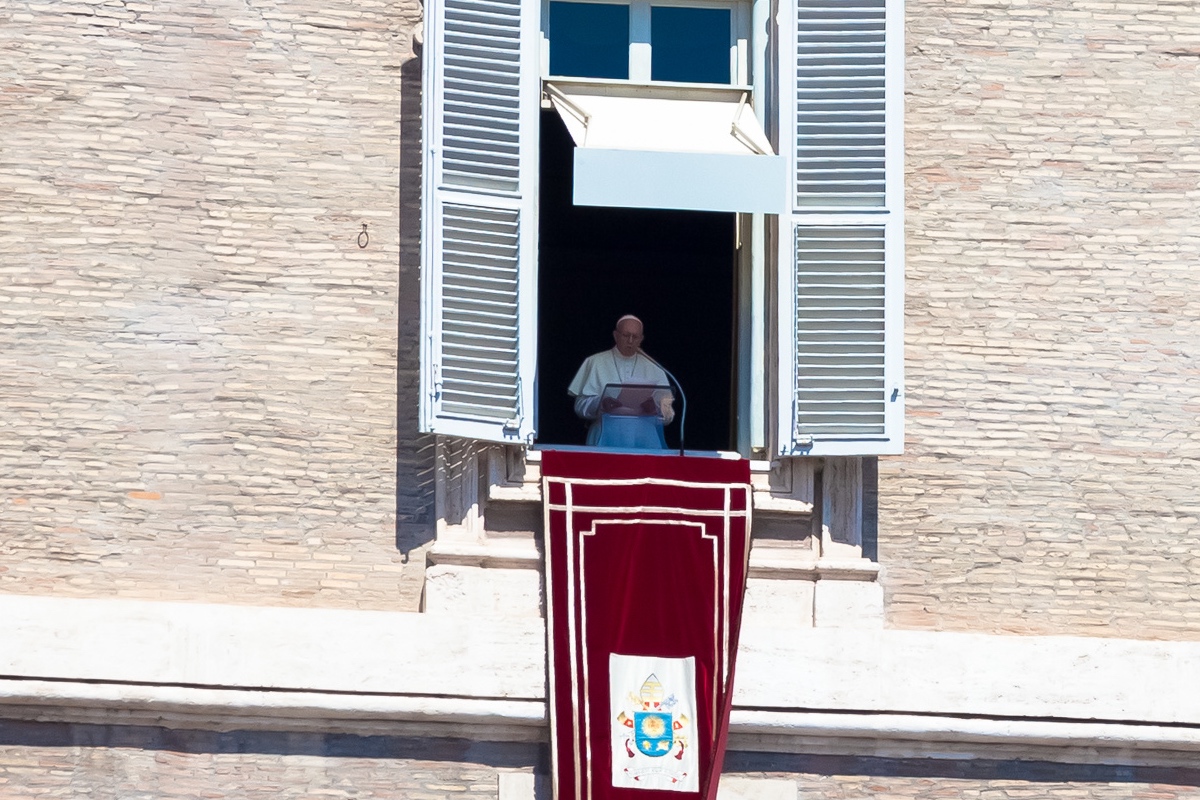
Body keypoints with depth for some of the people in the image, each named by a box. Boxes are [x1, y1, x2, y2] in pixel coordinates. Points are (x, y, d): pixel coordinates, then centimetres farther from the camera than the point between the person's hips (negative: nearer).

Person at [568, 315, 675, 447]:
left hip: (642, 438, 2)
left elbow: (668, 415, 9)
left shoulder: (653, 369, 15)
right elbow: (581, 405, 2)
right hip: (606, 435, -2)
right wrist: (601, 404, -18)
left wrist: (655, 408, -13)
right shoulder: (595, 363, 9)